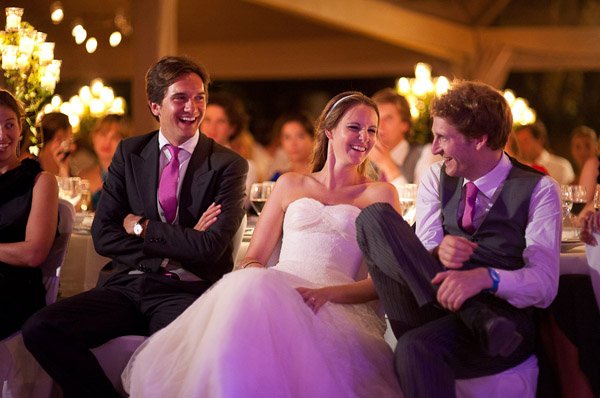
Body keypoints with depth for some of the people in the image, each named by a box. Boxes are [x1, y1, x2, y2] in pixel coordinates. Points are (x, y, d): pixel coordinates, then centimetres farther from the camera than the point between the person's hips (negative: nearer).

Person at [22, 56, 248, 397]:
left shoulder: (229, 165, 2)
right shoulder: (130, 153, 13)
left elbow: (210, 247, -8)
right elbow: (103, 236, 4)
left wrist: (141, 227, -2)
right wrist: (179, 242, -6)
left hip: (185, 291, -4)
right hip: (126, 285, 4)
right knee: (40, 329, -21)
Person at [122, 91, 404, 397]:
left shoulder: (380, 194, 19)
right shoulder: (290, 185, 26)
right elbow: (252, 259, 20)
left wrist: (329, 293, -12)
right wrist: (254, 277, -7)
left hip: (334, 306, -3)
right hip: (274, 292, 3)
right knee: (250, 283, -39)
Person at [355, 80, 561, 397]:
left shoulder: (538, 189, 1)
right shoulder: (437, 179, 14)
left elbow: (544, 285, -8)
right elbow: (421, 252, 5)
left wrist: (486, 277, -28)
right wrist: (439, 253, -20)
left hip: (501, 313, -6)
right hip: (435, 310, 6)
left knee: (417, 347, -39)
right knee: (374, 217, -17)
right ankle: (476, 316, -25)